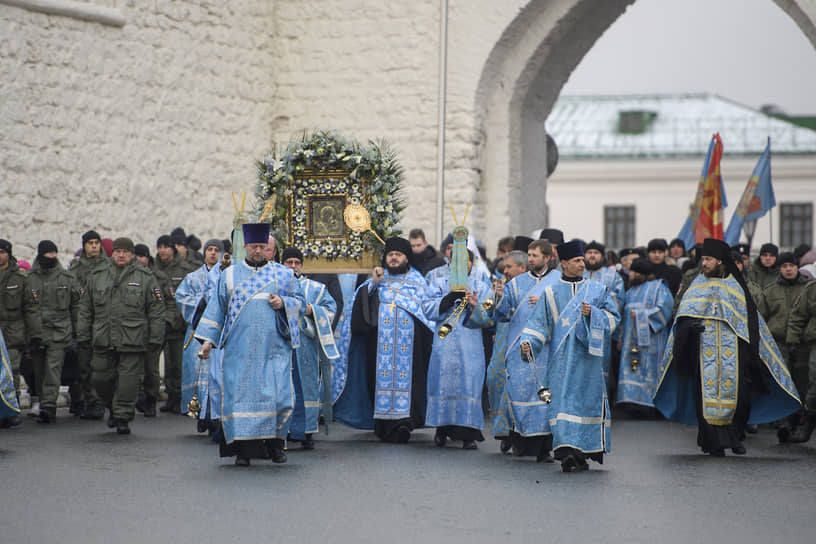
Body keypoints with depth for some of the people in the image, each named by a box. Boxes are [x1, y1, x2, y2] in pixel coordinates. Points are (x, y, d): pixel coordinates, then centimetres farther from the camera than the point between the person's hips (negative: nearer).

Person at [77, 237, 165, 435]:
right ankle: (113, 409, 29)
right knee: (101, 379, 6)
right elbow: (85, 309, 17)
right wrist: (82, 335, 12)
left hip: (132, 342, -3)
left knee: (128, 380, -5)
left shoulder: (145, 278, 4)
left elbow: (156, 310, 2)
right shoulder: (97, 277, 13)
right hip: (103, 342, 3)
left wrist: (155, 338, -3)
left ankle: (123, 417, 5)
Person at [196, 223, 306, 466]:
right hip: (240, 348, 0)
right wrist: (208, 339, 5)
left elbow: (300, 303, 12)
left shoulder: (284, 274, 11)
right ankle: (243, 448, 1)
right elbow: (216, 308, 13)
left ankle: (276, 443, 7)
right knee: (241, 395, -5)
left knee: (278, 394, -9)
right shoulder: (229, 275, 12)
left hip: (274, 347, 0)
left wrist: (283, 303, -8)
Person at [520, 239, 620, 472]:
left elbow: (613, 317, 6)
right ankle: (567, 452, -17)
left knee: (587, 399, 1)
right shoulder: (551, 293, 8)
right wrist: (528, 342, -12)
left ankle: (589, 450, 12)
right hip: (561, 358, -1)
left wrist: (593, 314, -11)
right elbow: (539, 324, 5)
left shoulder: (597, 290, 10)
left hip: (587, 357, 1)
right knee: (563, 401, -11)